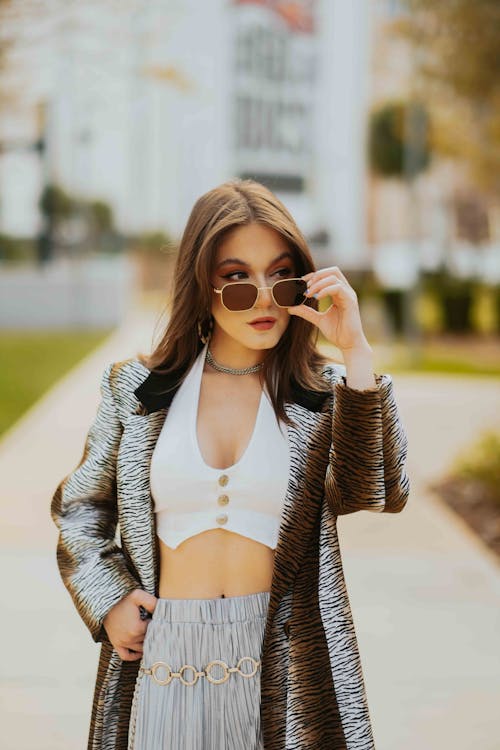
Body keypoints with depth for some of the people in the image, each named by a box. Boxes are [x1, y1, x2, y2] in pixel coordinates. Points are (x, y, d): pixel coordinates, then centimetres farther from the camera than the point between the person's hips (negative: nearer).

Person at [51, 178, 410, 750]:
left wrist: (355, 351, -22)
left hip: (282, 660, -1)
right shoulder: (136, 390, 1)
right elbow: (79, 509, 12)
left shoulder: (327, 394, -1)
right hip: (165, 655, 1)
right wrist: (108, 601, -2)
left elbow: (380, 492, -19)